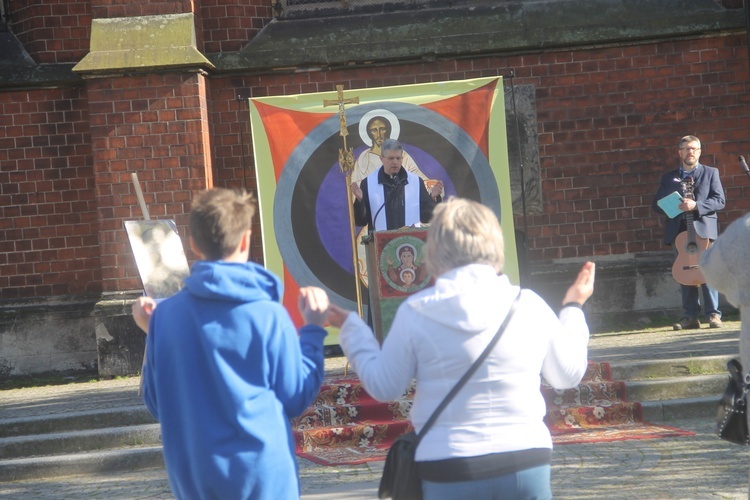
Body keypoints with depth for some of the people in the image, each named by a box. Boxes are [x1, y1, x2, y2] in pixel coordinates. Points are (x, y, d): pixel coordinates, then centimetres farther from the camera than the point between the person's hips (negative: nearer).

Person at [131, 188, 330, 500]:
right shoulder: (268, 316, -10)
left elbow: (157, 405, 6)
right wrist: (313, 329, 9)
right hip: (262, 475, -3)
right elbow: (297, 398, -1)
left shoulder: (165, 315, -3)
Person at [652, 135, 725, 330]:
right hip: (679, 231, 3)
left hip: (703, 228, -3)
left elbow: (719, 201, 0)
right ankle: (690, 316, 5)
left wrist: (696, 205, -15)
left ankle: (713, 314, -7)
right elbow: (657, 204, 12)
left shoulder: (711, 173, 10)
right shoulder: (669, 177, 17)